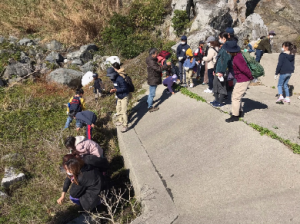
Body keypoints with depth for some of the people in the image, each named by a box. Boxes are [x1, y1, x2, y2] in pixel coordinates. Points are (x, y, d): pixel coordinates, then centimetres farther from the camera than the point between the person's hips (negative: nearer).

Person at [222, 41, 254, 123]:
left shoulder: (236, 59, -28)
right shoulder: (239, 54, 4)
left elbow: (245, 69, -28)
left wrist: (251, 77, -14)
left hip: (243, 81, -10)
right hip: (241, 80, 10)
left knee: (235, 97, -3)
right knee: (237, 95, 23)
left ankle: (235, 115, 5)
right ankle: (238, 111, 37)